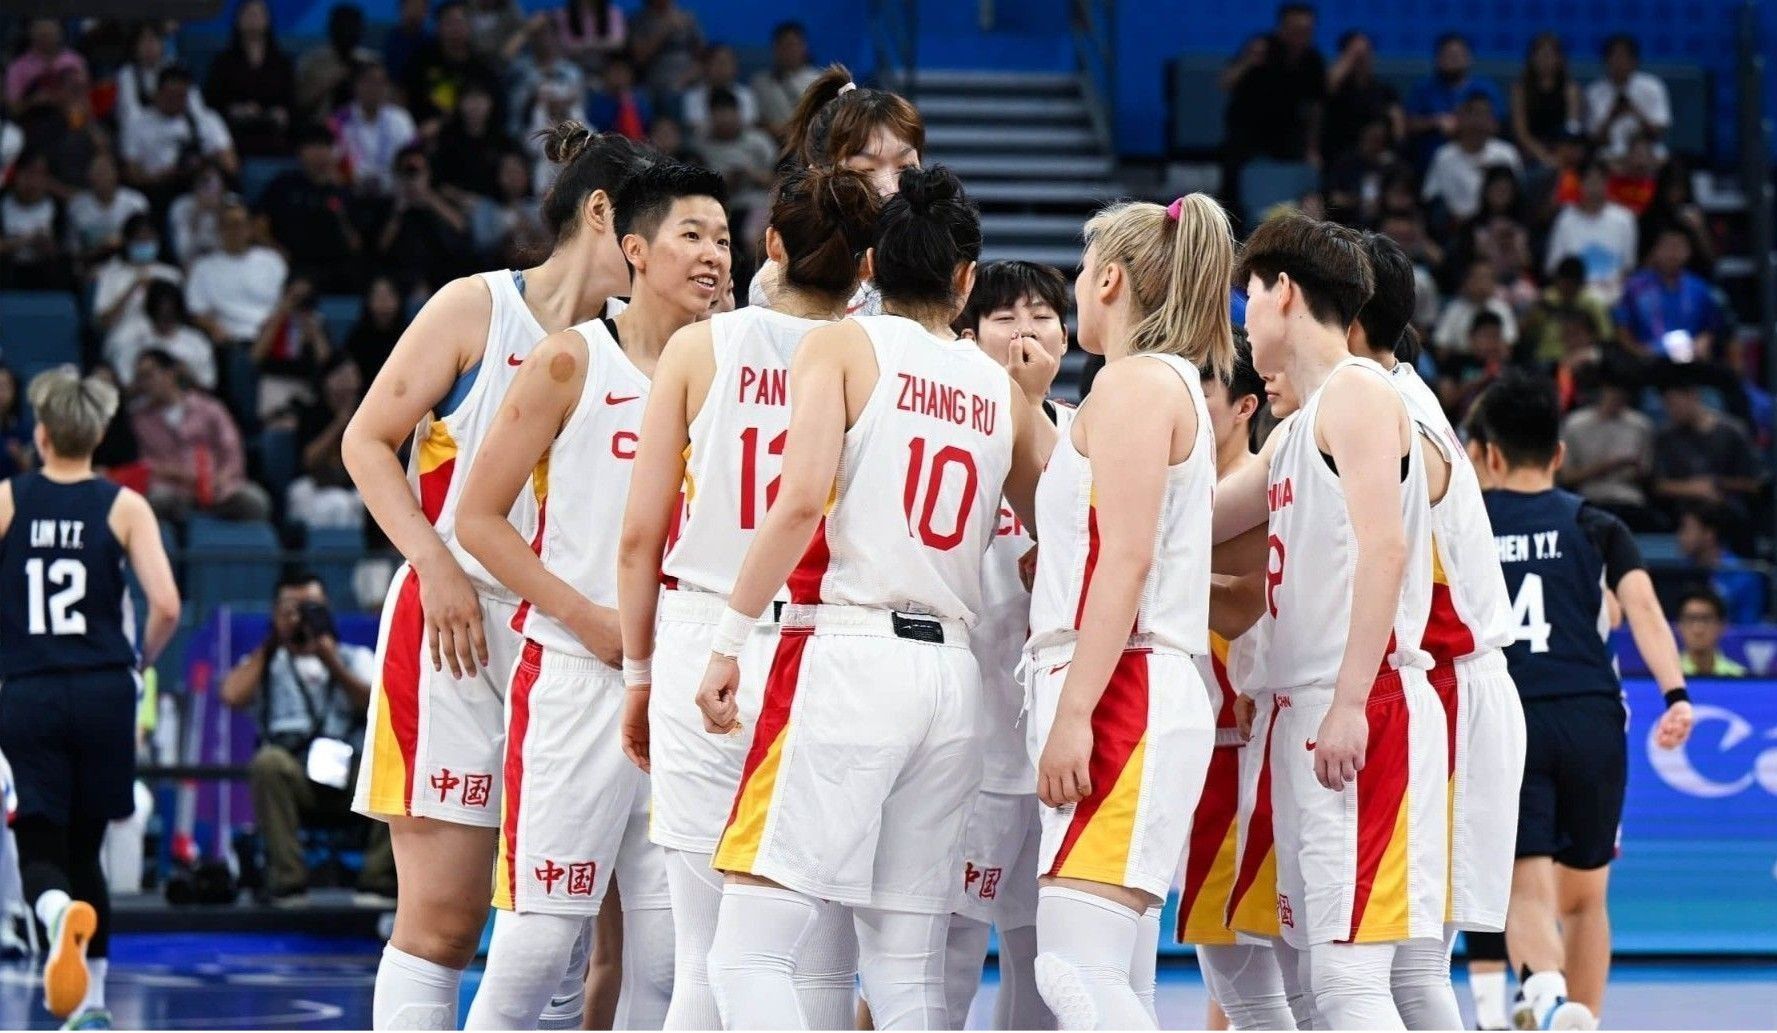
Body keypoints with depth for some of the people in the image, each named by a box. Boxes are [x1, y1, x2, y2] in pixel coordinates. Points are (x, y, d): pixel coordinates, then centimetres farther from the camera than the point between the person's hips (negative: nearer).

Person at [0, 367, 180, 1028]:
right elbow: (167, 607, -9)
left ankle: (58, 909, -34)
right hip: (103, 693, 1)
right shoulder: (124, 507, -1)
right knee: (84, 847, 16)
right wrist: (142, 661, 11)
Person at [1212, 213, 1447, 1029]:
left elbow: (1384, 545, -18)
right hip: (1309, 715, 10)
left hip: (1365, 712, -10)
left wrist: (1350, 702, -24)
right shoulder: (1298, 430, 23)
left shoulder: (1357, 393, -6)